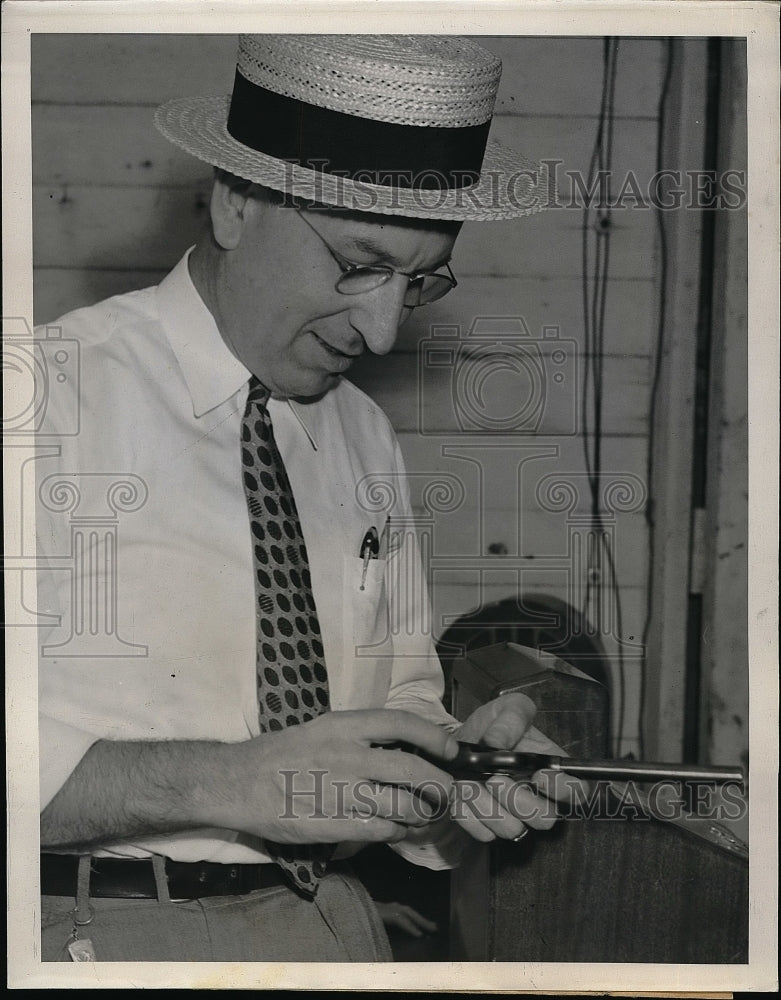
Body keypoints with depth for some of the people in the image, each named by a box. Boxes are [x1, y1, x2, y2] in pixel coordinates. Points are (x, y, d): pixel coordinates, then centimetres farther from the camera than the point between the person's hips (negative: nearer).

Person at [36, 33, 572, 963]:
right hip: (95, 931, -5)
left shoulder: (367, 440, 10)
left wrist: (459, 762, -3)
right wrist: (227, 783, -21)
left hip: (330, 921, 5)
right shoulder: (60, 398, -8)